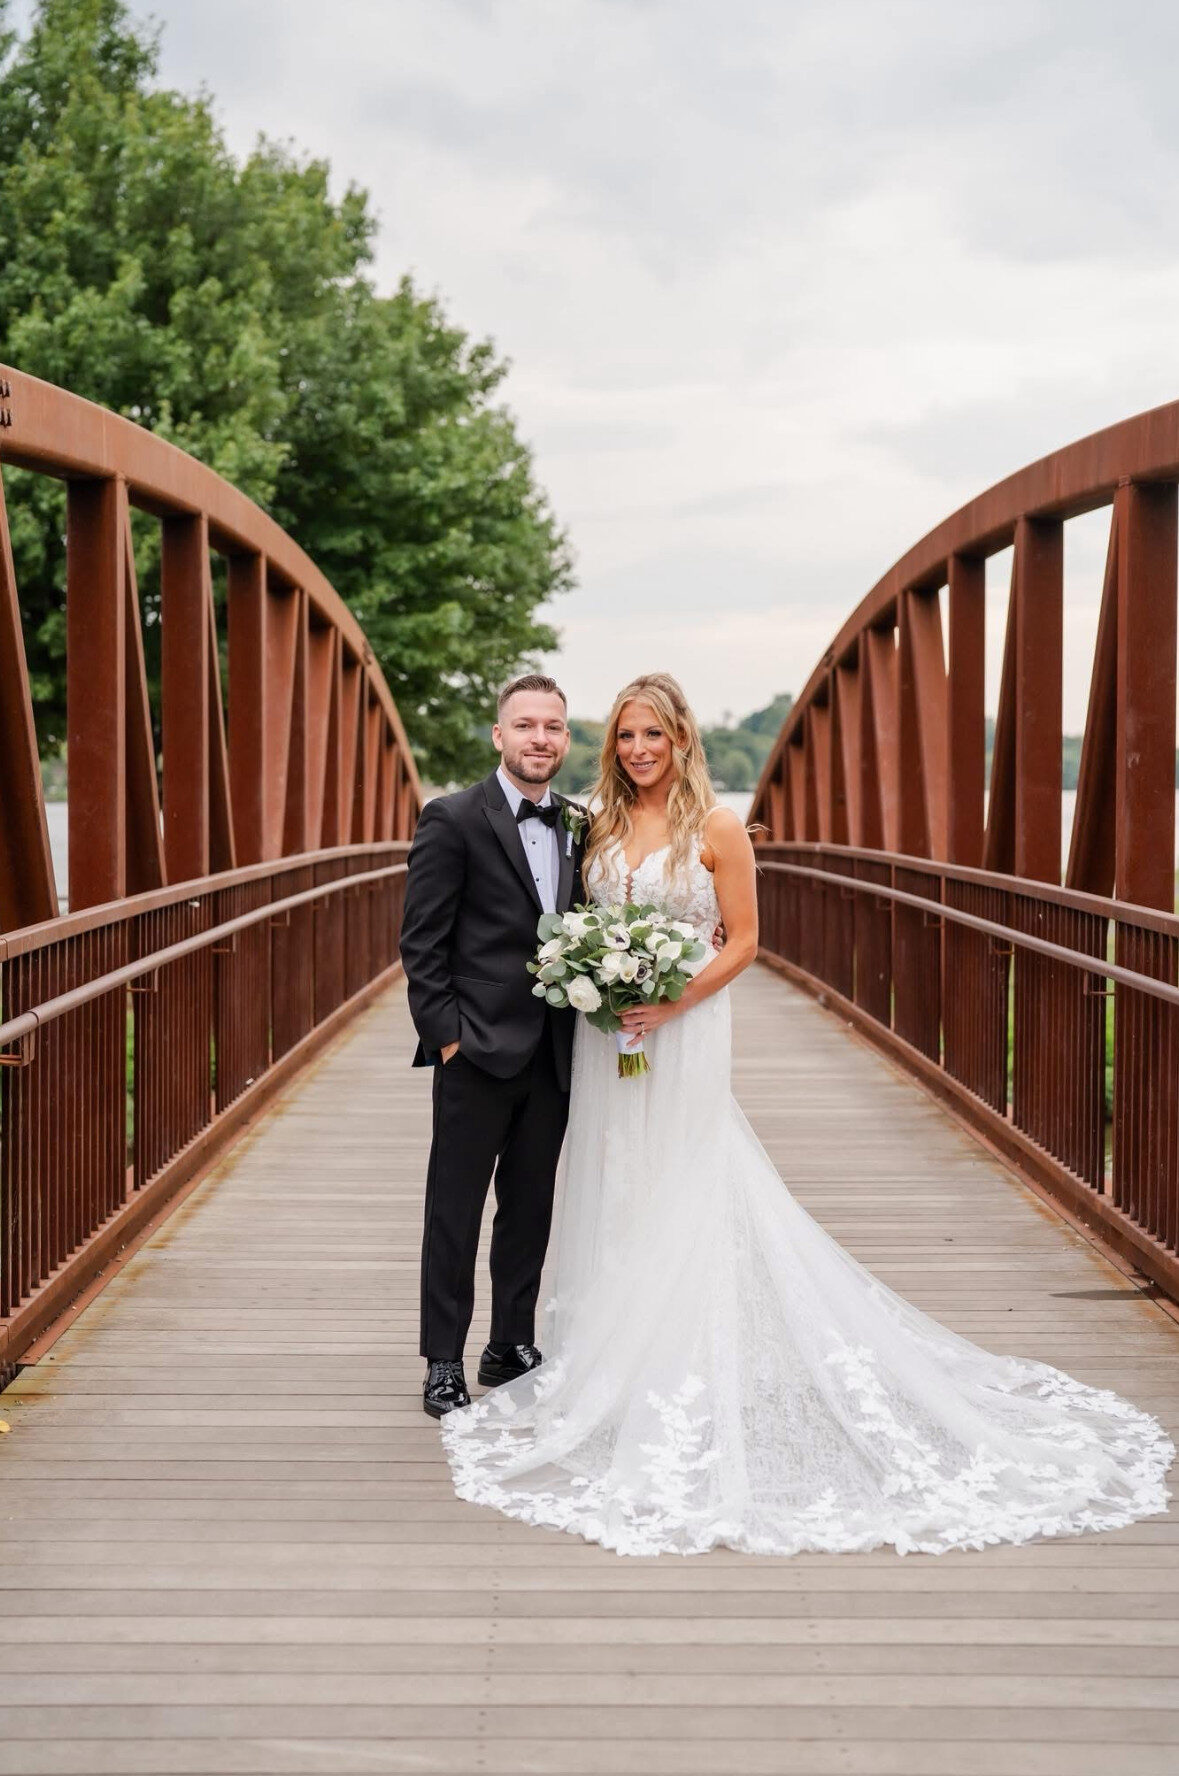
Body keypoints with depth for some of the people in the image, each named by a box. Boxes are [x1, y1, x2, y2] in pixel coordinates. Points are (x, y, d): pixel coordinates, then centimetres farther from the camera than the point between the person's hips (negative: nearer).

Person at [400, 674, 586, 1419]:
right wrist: (446, 1036, -13)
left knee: (531, 1206, 14)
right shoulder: (453, 819, -7)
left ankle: (512, 1347, 27)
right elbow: (422, 942, -9)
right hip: (478, 1050, -5)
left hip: (553, 1053, 5)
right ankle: (444, 1364, 14)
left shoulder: (580, 826, 9)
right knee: (455, 1210, 4)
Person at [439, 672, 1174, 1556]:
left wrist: (672, 1002, -18)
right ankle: (612, 1373, 22)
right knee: (613, 1207, 10)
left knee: (681, 1210, -2)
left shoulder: (716, 829, -6)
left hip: (682, 1039, -5)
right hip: (605, 1042, 5)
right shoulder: (603, 828, 8)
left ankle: (683, 1402, 7)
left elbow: (743, 940, -7)